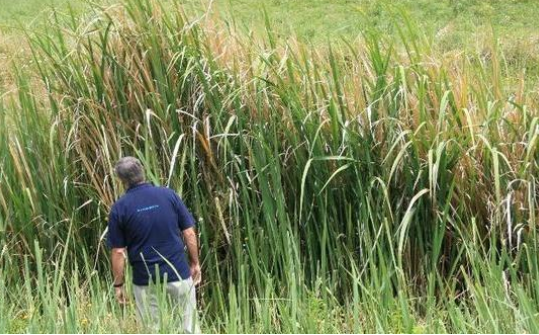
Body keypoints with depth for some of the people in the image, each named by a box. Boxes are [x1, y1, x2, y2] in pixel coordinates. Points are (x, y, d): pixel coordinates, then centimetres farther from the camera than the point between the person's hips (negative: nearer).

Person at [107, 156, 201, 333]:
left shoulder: (119, 208, -6)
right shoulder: (168, 195, -3)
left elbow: (118, 252, -5)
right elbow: (189, 233, -1)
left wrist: (118, 285, 4)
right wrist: (195, 263, 12)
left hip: (146, 280, 0)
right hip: (178, 273, 1)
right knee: (190, 326, 8)